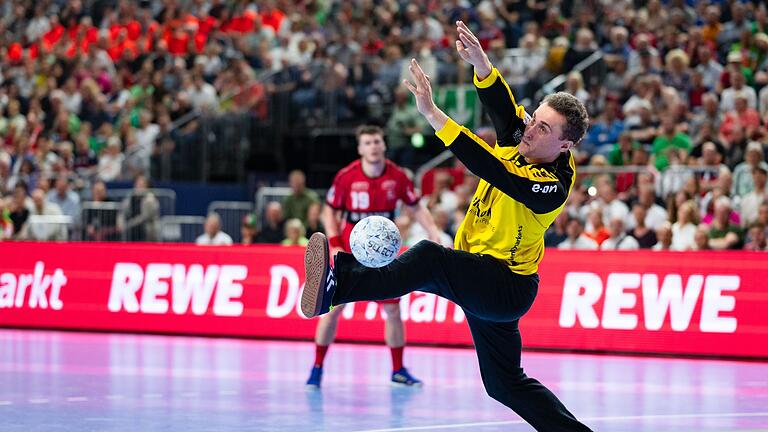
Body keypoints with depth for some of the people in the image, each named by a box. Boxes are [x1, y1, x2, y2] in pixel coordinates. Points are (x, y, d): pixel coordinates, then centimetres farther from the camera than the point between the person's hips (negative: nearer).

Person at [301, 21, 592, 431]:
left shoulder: (551, 187, -23)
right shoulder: (519, 143, 0)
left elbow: (487, 167, -34)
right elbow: (504, 106, -12)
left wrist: (433, 114, -40)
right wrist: (481, 63, -34)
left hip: (507, 289, -10)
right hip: (482, 282, 10)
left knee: (429, 258, -33)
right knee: (506, 385, 17)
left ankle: (336, 287, -50)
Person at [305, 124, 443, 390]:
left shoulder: (397, 176, -6)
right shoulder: (346, 176, -11)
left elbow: (417, 208, 6)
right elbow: (330, 211, 0)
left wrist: (435, 235, -7)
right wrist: (335, 245, -11)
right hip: (350, 251, -2)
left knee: (393, 308, 4)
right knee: (334, 306, -7)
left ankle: (398, 370, 18)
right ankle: (317, 367, 4)